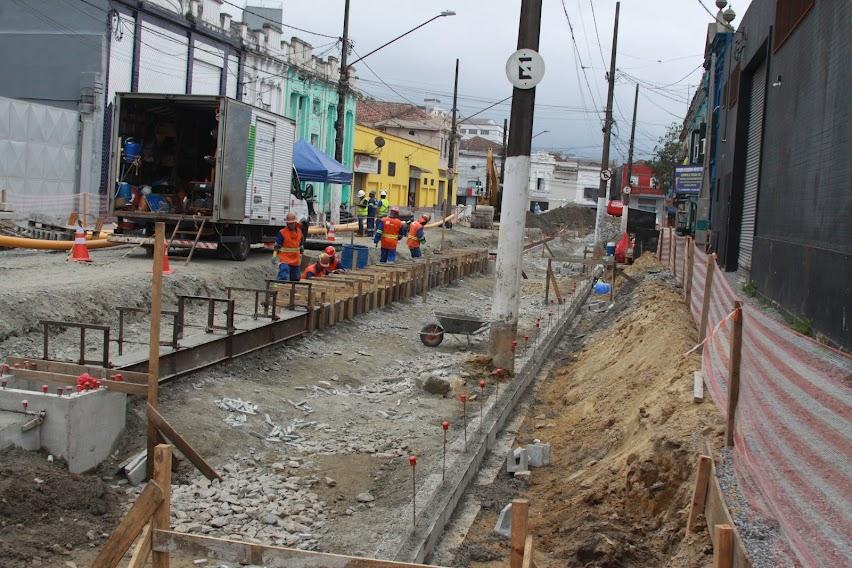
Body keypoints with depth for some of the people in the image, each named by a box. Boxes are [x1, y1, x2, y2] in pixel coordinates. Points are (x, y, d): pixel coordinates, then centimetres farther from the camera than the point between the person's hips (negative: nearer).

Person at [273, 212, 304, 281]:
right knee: (284, 279, -19)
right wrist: (274, 257, -9)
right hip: (284, 261, -6)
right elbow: (277, 246, -4)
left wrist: (300, 258, 24)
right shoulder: (282, 233, -8)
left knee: (295, 280, 14)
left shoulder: (299, 232, 8)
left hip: (296, 262, 6)